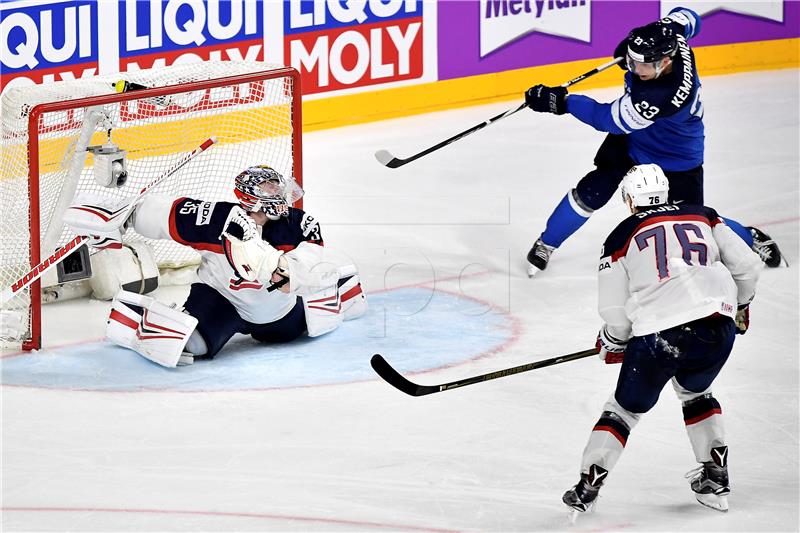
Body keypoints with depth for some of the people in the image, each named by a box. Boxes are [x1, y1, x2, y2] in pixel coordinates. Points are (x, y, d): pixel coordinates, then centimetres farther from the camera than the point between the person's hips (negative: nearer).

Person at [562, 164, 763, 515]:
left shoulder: (621, 237, 8)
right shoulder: (704, 217, 16)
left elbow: (616, 313, 6)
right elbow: (747, 266, 13)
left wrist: (612, 343, 25)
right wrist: (740, 305, 31)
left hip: (659, 334, -3)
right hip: (717, 326, 3)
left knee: (625, 408, 16)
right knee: (694, 392, 31)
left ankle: (587, 487, 12)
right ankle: (716, 478, 27)